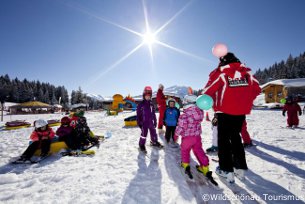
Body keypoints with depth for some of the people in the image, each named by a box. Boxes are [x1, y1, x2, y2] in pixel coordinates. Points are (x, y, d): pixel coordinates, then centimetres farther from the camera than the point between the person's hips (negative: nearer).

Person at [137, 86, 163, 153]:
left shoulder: (151, 104, 6)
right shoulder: (141, 104, -9)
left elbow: (153, 114, 12)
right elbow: (138, 114, -7)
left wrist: (155, 121, 12)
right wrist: (139, 122, -9)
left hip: (151, 122, 5)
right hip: (144, 122, -5)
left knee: (153, 132, 17)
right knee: (144, 134, 0)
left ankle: (154, 142, 39)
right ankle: (141, 145, 18)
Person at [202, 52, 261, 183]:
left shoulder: (220, 72, -9)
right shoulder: (246, 71, 5)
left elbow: (208, 91, -10)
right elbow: (256, 89, 10)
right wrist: (246, 102, 19)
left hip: (225, 112, -4)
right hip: (241, 112, 5)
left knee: (223, 139, 8)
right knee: (236, 138, 19)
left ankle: (227, 170, 11)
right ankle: (240, 168, 27)